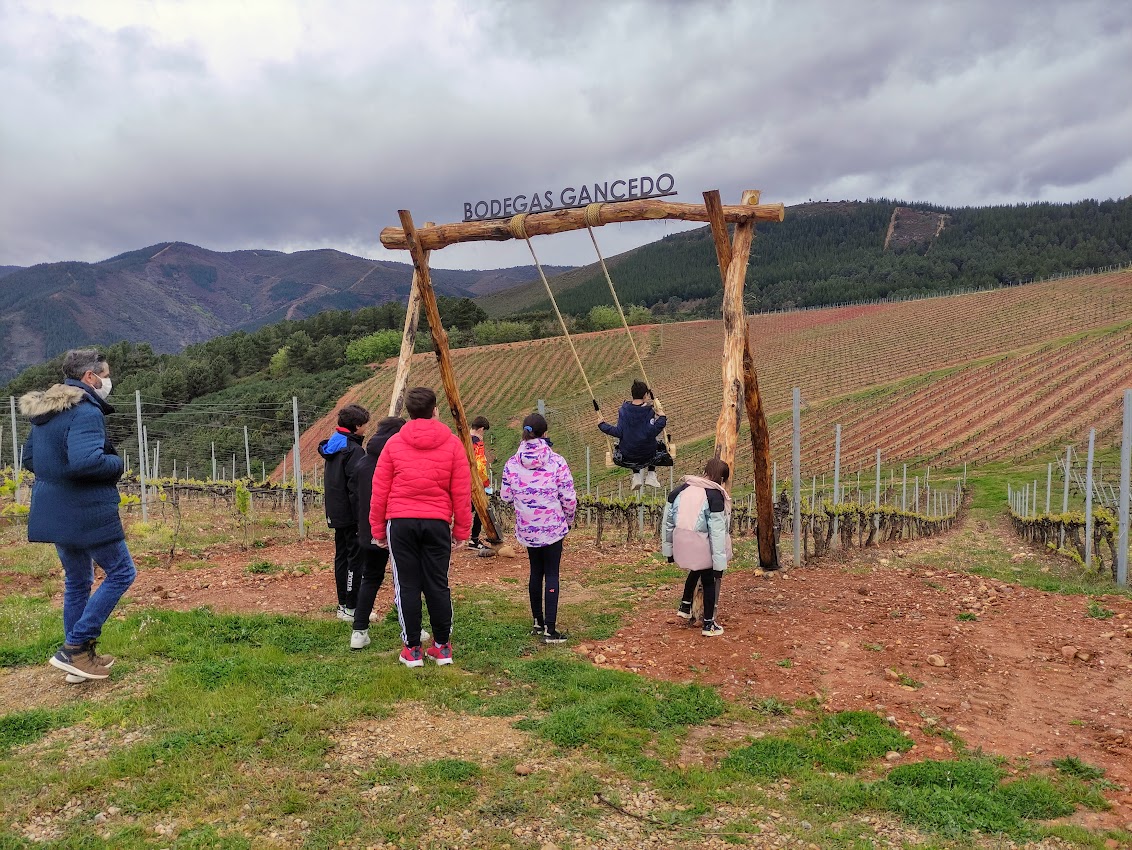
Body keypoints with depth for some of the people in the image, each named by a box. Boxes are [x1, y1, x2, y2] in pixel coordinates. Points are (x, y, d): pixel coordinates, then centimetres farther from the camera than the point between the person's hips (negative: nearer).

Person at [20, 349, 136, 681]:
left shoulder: (43, 411, 12)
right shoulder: (85, 411, -19)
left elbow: (29, 458, 20)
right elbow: (86, 462, -31)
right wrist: (117, 463, -13)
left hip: (53, 513, 9)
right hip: (86, 513, -9)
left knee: (77, 581, 19)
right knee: (122, 572, 4)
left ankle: (80, 657, 26)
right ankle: (74, 648, 1)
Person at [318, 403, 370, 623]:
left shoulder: (331, 446, 11)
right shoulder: (353, 450, -17)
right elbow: (356, 486, -20)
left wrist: (332, 510, 20)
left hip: (335, 512, 9)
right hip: (351, 514, -9)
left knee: (342, 556, 15)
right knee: (356, 559, -3)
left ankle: (343, 604, 23)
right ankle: (351, 608, 0)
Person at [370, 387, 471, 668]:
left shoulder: (394, 443, 3)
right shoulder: (452, 444, 1)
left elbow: (379, 490, 3)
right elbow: (462, 492, 0)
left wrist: (377, 528, 11)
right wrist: (462, 530, 8)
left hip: (400, 523, 0)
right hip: (437, 523, 0)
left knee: (407, 585, 6)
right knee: (438, 584, 9)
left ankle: (412, 649, 13)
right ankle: (442, 646, 17)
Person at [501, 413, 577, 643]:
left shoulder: (512, 463, -6)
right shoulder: (556, 461, -13)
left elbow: (505, 496, 1)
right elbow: (569, 497, -9)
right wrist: (569, 519, 9)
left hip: (526, 527, 3)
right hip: (553, 526, -3)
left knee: (536, 571, 18)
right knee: (551, 574, 2)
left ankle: (538, 622, 28)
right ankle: (550, 629, 0)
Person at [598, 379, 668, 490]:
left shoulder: (623, 410, -9)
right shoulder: (649, 411, -15)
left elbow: (618, 433, -12)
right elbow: (651, 432, -23)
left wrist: (602, 424, 0)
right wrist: (662, 419, -13)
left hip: (627, 455, 2)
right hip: (647, 454, -2)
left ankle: (637, 476, 24)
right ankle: (651, 475, 27)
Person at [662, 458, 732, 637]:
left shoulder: (680, 489, 2)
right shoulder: (715, 496, -14)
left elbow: (667, 521, 7)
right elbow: (717, 532, -16)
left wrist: (668, 548, 16)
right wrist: (720, 562, -11)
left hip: (681, 543, 5)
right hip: (701, 546, -5)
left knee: (696, 570, 33)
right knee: (709, 581, 16)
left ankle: (685, 606, 38)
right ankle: (709, 624, 24)